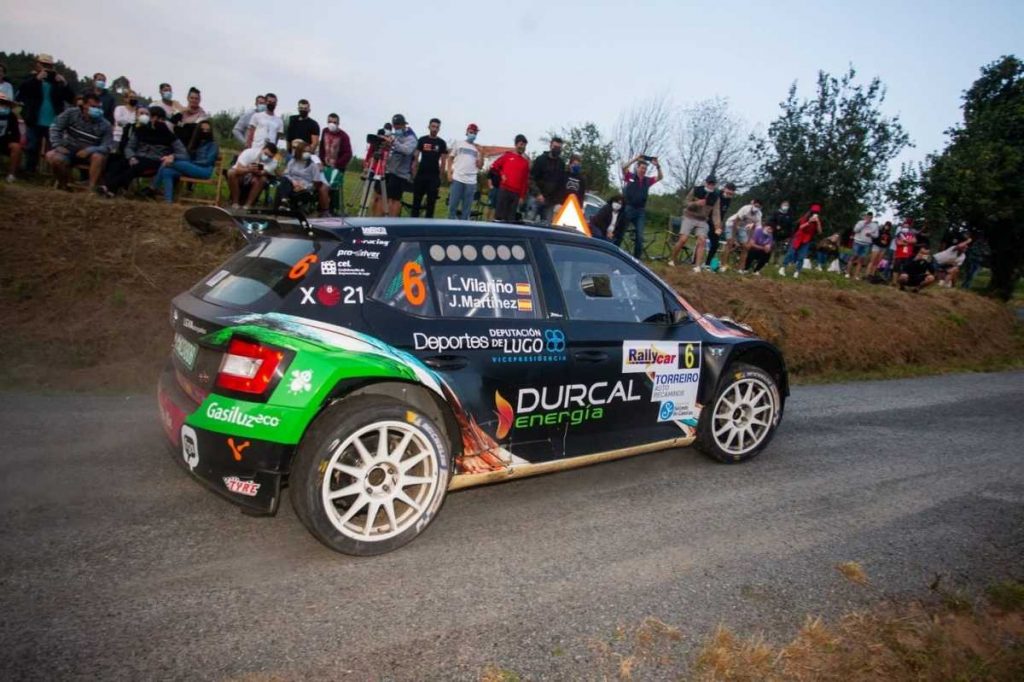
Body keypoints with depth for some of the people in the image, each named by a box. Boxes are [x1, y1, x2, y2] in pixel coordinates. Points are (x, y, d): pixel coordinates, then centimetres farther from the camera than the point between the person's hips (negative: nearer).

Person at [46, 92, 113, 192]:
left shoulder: (105, 125, -10)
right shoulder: (71, 113, -5)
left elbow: (107, 147, -16)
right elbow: (55, 128, -4)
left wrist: (89, 150, -32)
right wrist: (58, 146, -19)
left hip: (89, 154, -1)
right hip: (68, 150, 1)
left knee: (99, 156, -36)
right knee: (52, 156, -30)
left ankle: (92, 188, -30)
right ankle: (63, 184, -2)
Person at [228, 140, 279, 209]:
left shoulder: (273, 162, -18)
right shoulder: (249, 152, -24)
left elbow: (261, 174, -32)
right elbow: (238, 170, -30)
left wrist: (254, 171, -53)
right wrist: (248, 170, -49)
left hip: (253, 179, 1)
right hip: (241, 175, -1)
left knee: (262, 179, -31)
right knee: (231, 172, -32)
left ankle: (248, 204, -23)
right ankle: (235, 202, -22)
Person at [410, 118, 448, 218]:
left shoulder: (441, 143, 3)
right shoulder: (422, 140, 5)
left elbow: (443, 161, 4)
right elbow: (416, 158, 5)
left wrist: (440, 178, 0)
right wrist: (414, 174, -1)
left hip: (434, 176, -1)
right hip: (421, 175, 1)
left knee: (431, 201, 0)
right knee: (416, 199, 3)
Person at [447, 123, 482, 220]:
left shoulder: (478, 148, 11)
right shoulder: (458, 143, 11)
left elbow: (480, 166, 9)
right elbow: (450, 158, 13)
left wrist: (481, 154, -5)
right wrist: (449, 173, 1)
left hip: (471, 181, 1)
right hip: (457, 179, -1)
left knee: (467, 208, 4)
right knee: (453, 205, -2)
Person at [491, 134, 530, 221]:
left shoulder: (526, 162, 13)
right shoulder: (507, 156, 8)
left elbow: (526, 181, 10)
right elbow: (494, 166, 10)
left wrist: (522, 196, 5)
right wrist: (501, 174, -3)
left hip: (516, 193, 2)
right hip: (504, 190, -2)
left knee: (511, 217, 1)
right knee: (499, 214, -5)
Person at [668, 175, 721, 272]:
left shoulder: (716, 197, -3)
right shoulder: (696, 190, -10)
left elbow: (716, 213, -8)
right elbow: (685, 203, -8)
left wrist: (717, 226, -23)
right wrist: (696, 203, -28)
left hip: (703, 221, 2)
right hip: (689, 218, -2)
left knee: (702, 241, -13)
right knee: (683, 239, -13)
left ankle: (697, 266, -13)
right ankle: (671, 259, 4)